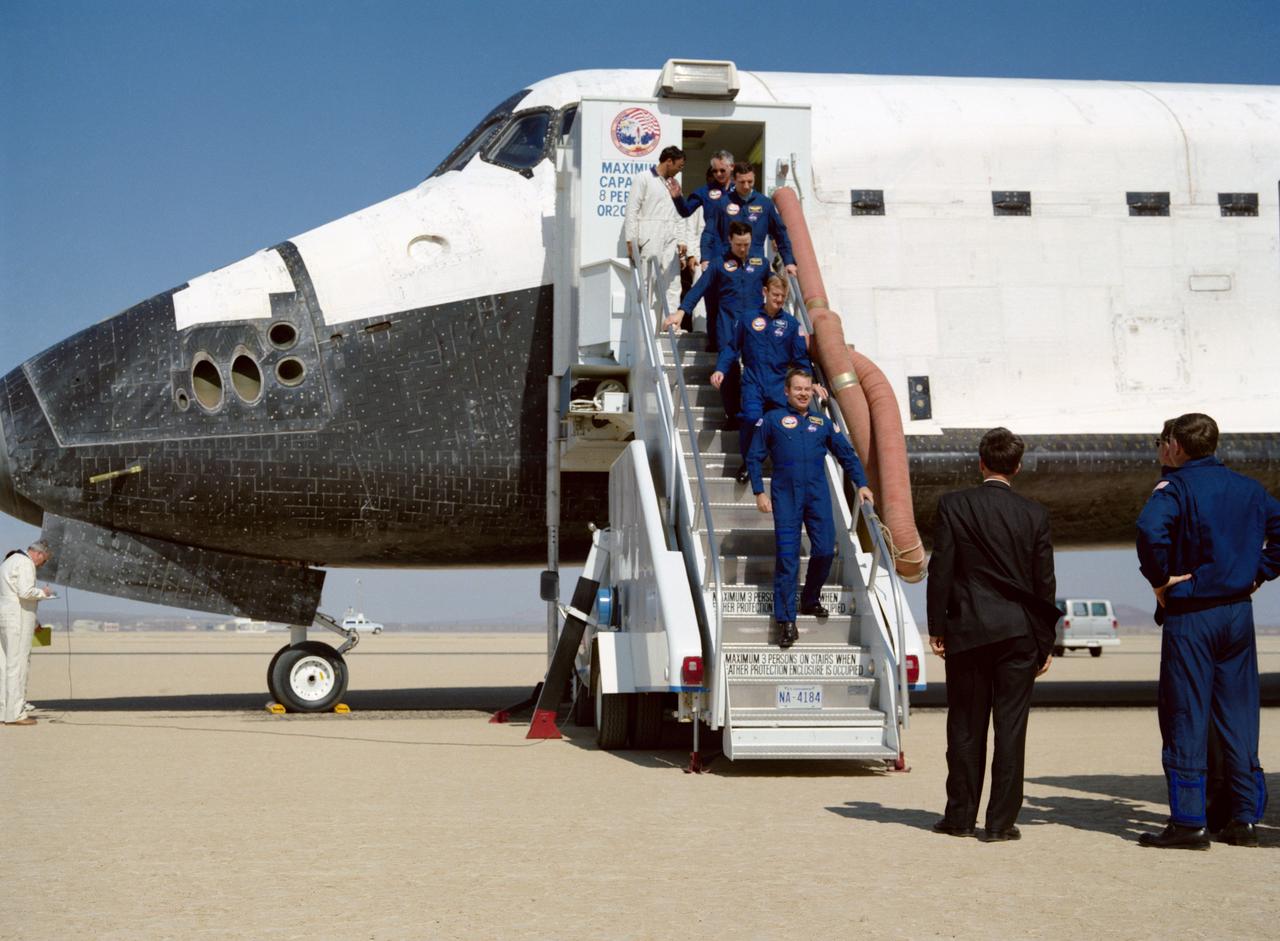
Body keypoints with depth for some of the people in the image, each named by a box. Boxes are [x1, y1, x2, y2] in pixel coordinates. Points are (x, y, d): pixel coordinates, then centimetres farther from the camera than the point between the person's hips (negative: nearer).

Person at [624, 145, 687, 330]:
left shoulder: (673, 183, 20)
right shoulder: (643, 179, 1)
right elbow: (631, 211, -4)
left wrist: (680, 241, 11)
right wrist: (631, 241, -11)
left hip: (670, 242, 6)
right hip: (649, 240, -6)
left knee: (672, 285, 0)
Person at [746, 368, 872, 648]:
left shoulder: (823, 423, 14)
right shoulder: (773, 419, 6)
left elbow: (847, 455, 18)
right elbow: (754, 457, 7)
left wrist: (861, 484, 6)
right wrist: (759, 492, -1)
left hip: (818, 496, 3)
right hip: (785, 496, -3)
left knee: (825, 550, -3)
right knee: (787, 557, -5)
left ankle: (810, 600, 23)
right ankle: (786, 620, -2)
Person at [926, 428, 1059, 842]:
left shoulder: (953, 505, -3)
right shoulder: (1034, 514, 0)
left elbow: (940, 570, -5)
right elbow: (1044, 584, 3)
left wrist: (936, 628, 2)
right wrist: (1045, 644, 9)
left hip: (967, 631, 0)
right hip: (1018, 632, 1)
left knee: (965, 727, 8)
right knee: (1010, 727, 3)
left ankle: (961, 816, 14)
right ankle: (1002, 821, 4)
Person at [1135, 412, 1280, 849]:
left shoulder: (1176, 486, -9)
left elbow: (1150, 529, -28)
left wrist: (1160, 579, -15)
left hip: (1190, 615, -6)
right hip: (1239, 612, 6)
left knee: (1185, 718, -2)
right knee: (1239, 716, 10)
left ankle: (1189, 821, -2)